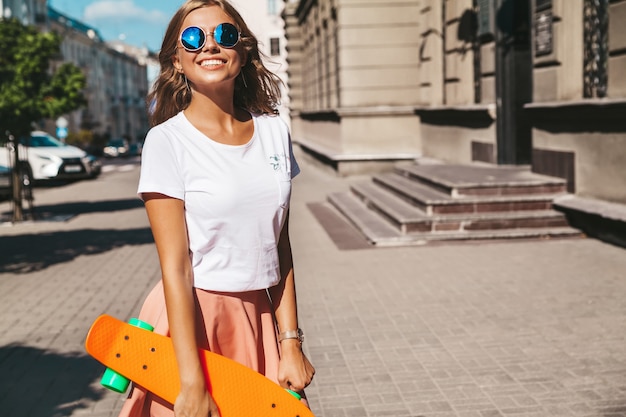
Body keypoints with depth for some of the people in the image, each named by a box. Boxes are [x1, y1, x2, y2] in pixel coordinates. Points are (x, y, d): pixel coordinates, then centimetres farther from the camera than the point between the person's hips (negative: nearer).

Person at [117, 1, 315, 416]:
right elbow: (175, 268, -14)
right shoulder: (168, 140, -10)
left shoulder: (274, 132, 4)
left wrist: (290, 342, 2)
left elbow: (279, 249, 6)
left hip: (259, 320, 4)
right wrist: (192, 382, -17)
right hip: (190, 320, -4)